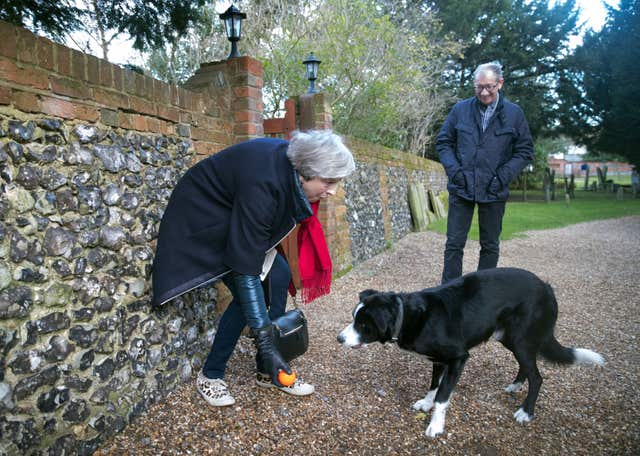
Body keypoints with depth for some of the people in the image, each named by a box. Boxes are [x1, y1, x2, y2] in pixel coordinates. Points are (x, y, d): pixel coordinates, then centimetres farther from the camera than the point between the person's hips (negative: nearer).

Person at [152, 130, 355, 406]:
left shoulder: (289, 162, -15)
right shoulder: (261, 183, -39)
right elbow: (245, 269, -37)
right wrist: (264, 343, -34)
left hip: (238, 216, 8)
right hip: (203, 219, -8)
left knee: (278, 275, -4)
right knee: (247, 294, -17)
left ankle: (269, 371, 9)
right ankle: (211, 376, 4)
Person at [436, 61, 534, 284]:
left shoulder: (514, 113, 1)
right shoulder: (460, 109, 2)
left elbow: (525, 151, 4)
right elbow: (443, 142, 8)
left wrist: (503, 176, -10)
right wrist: (454, 170, -7)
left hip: (494, 191, 0)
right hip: (461, 188, 0)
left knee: (490, 246, 10)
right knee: (454, 244, 2)